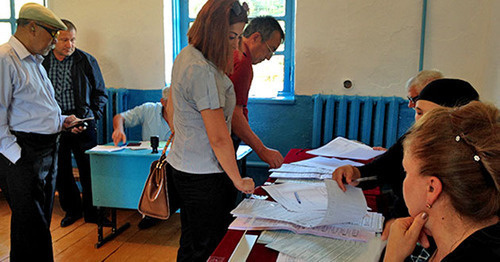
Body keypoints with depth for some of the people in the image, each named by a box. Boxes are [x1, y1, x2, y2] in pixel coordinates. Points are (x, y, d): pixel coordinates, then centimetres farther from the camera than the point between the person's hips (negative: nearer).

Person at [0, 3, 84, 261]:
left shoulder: (35, 62, 18)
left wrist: (62, 121, 13)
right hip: (24, 155, -9)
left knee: (42, 220, 17)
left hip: (48, 151, 10)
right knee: (30, 226, -2)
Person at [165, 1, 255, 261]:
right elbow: (219, 137, -23)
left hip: (181, 168, 10)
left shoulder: (185, 57, 9)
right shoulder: (202, 70, -24)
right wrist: (238, 181, -12)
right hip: (204, 177, -10)